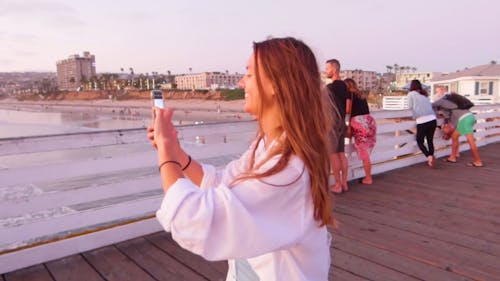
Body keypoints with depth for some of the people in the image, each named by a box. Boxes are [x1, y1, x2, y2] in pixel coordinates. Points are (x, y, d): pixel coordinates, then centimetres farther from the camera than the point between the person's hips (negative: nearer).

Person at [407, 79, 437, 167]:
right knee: (430, 140, 17)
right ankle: (431, 157, 20)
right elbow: (430, 106, 10)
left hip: (422, 121, -5)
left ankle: (429, 156, -8)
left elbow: (411, 107, -1)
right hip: (432, 119, 5)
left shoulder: (411, 94, 6)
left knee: (419, 141, 10)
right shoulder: (425, 94, 21)